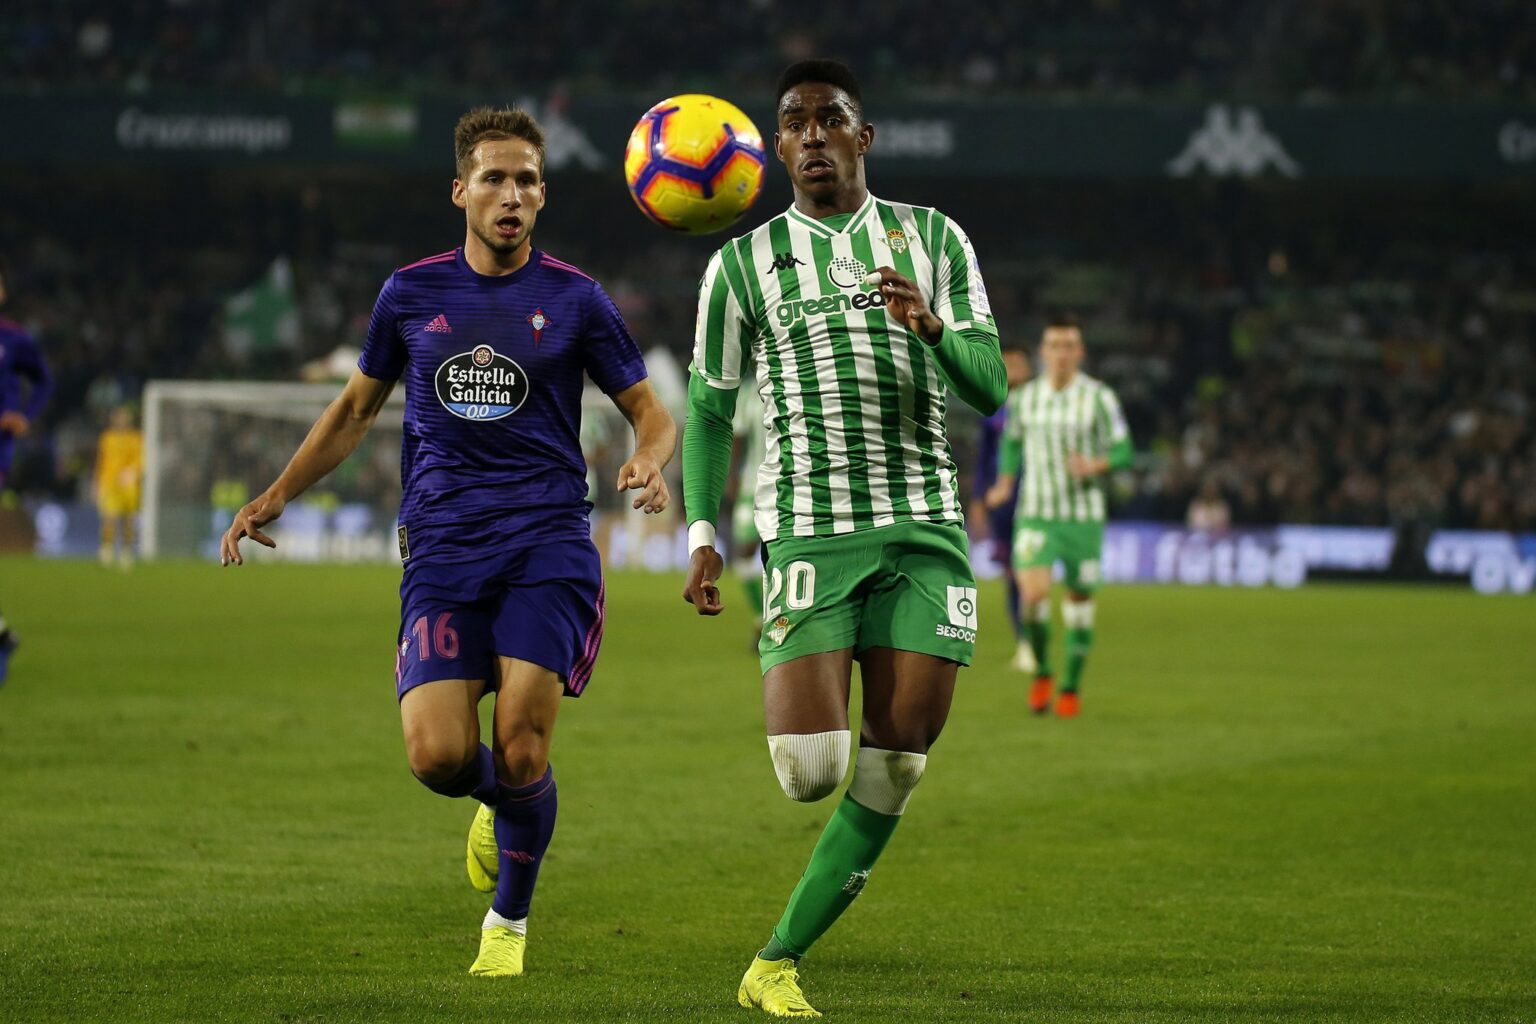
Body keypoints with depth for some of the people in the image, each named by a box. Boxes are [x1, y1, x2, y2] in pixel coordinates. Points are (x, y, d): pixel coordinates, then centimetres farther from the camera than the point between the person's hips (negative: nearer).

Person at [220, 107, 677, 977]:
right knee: (438, 756, -14)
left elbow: (652, 412, 9)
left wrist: (651, 460, -15)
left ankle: (510, 920, 15)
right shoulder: (412, 294, 9)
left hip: (546, 545, -1)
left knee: (521, 754, -11)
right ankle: (498, 800, 24)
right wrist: (278, 495, 18)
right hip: (442, 547, 2)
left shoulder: (575, 299, 3)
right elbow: (358, 407, 23)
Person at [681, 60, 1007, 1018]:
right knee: (811, 772, -19)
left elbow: (989, 388, 2)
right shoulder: (742, 265, 7)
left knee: (895, 771, -2)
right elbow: (709, 408, 13)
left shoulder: (933, 239, 10)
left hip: (926, 529, 2)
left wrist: (932, 327, -18)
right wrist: (703, 534, 2)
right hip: (810, 532, -2)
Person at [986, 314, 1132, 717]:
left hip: (1083, 517, -1)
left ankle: (1072, 687, 25)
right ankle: (1042, 673, 6)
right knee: (1033, 593, -19)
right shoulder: (1023, 398, 2)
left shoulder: (1099, 397, -7)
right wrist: (1005, 483, 6)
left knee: (1080, 598, 7)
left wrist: (1094, 465, -25)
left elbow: (1122, 452, -4)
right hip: (1035, 516, 1)